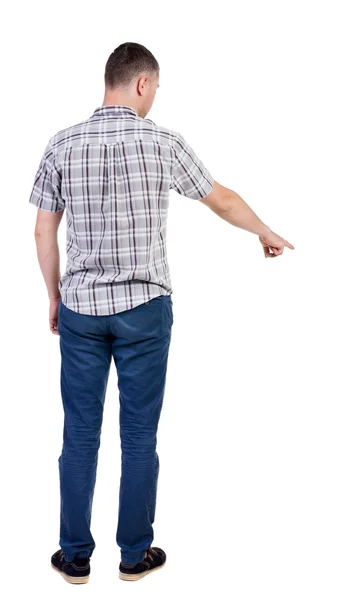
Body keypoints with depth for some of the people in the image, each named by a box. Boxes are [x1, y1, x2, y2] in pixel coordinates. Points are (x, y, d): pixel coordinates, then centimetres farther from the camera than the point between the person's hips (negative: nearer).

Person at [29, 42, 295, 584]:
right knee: (139, 436, 8)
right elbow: (223, 200, 6)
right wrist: (266, 234, 24)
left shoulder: (63, 144, -2)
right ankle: (135, 554, 21)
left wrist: (55, 297, 15)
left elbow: (43, 232, 2)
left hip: (80, 309, 2)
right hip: (143, 310, -2)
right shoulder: (164, 143, -7)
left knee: (80, 434, 10)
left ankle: (76, 556, 20)